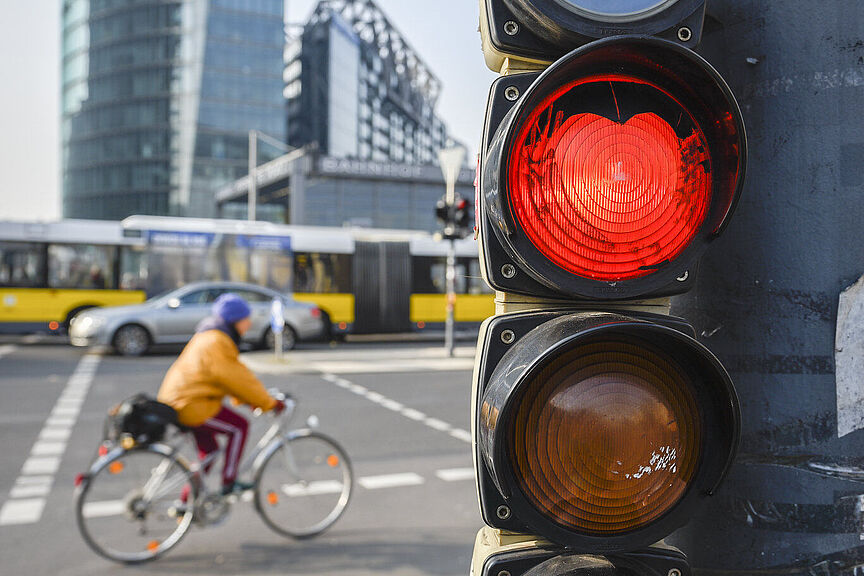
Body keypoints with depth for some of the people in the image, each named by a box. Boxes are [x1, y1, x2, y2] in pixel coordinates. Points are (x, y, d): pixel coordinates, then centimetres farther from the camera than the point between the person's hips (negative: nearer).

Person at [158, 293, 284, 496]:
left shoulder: (206, 337, 16)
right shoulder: (217, 343, -19)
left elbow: (232, 376, 20)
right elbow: (238, 378, -20)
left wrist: (251, 399, 17)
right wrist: (269, 403, -13)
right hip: (191, 405, -11)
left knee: (208, 450, 18)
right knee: (239, 426, -5)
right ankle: (228, 482, 1)